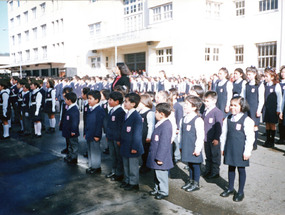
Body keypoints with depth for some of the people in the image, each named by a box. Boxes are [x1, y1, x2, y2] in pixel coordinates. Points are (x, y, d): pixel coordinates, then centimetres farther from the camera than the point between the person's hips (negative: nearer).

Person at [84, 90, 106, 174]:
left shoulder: (100, 110, -16)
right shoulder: (90, 110, 11)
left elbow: (99, 124, -18)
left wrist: (97, 135, -18)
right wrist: (85, 133, 18)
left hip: (95, 136, -9)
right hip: (89, 135, 9)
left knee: (95, 151, 2)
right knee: (90, 150, 16)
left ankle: (97, 167, 14)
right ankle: (91, 166, 29)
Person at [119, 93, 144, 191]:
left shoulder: (136, 117, -20)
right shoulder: (126, 115, 7)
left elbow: (137, 134, -20)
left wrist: (135, 147, -19)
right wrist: (121, 142, 17)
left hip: (132, 147, -9)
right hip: (125, 146, 9)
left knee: (133, 166, 6)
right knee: (126, 165, 20)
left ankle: (134, 183, 21)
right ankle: (127, 180, 36)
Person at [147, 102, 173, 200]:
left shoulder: (166, 126, -24)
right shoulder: (160, 124, 8)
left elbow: (164, 143, -24)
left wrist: (160, 157, -21)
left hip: (161, 157, -10)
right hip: (156, 155, 10)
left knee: (161, 174, 4)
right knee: (157, 173, 21)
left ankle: (163, 192, 19)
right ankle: (157, 189, 36)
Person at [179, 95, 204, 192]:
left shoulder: (198, 120, -16)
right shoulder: (183, 119, 7)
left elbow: (200, 136, -15)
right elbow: (181, 133, 16)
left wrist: (198, 148, -15)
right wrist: (181, 145, 17)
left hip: (194, 149, -6)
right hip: (186, 148, 7)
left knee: (195, 165, 6)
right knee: (190, 165, 18)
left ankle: (196, 183, 19)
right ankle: (190, 181, 32)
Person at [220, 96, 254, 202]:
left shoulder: (246, 120, -12)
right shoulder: (228, 119, 4)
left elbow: (250, 137, -11)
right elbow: (224, 134, 11)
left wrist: (247, 151, -12)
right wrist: (222, 148, 11)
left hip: (240, 150, -5)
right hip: (229, 149, 5)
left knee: (241, 169, 8)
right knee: (231, 168, 16)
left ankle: (240, 192, 22)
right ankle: (230, 188, 32)